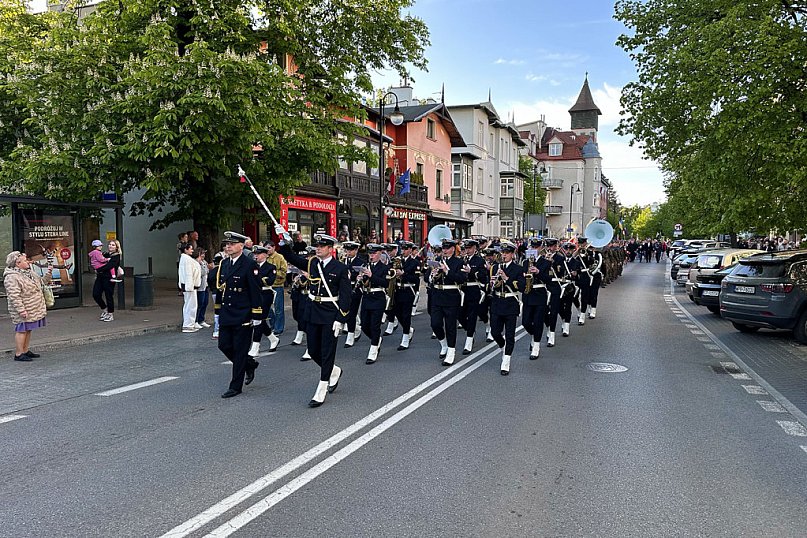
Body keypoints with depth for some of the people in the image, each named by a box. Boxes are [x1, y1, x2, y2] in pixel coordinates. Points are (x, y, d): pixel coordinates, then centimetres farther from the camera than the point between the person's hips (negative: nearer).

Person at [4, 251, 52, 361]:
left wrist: (49, 272, 6)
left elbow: (42, 281, 23)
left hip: (33, 309, 9)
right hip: (23, 311, -9)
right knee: (22, 330, -3)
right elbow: (14, 296, -23)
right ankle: (18, 354, 4)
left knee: (28, 330, 15)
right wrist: (21, 310, -26)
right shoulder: (11, 277, -18)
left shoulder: (29, 273, 12)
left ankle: (26, 351, 24)